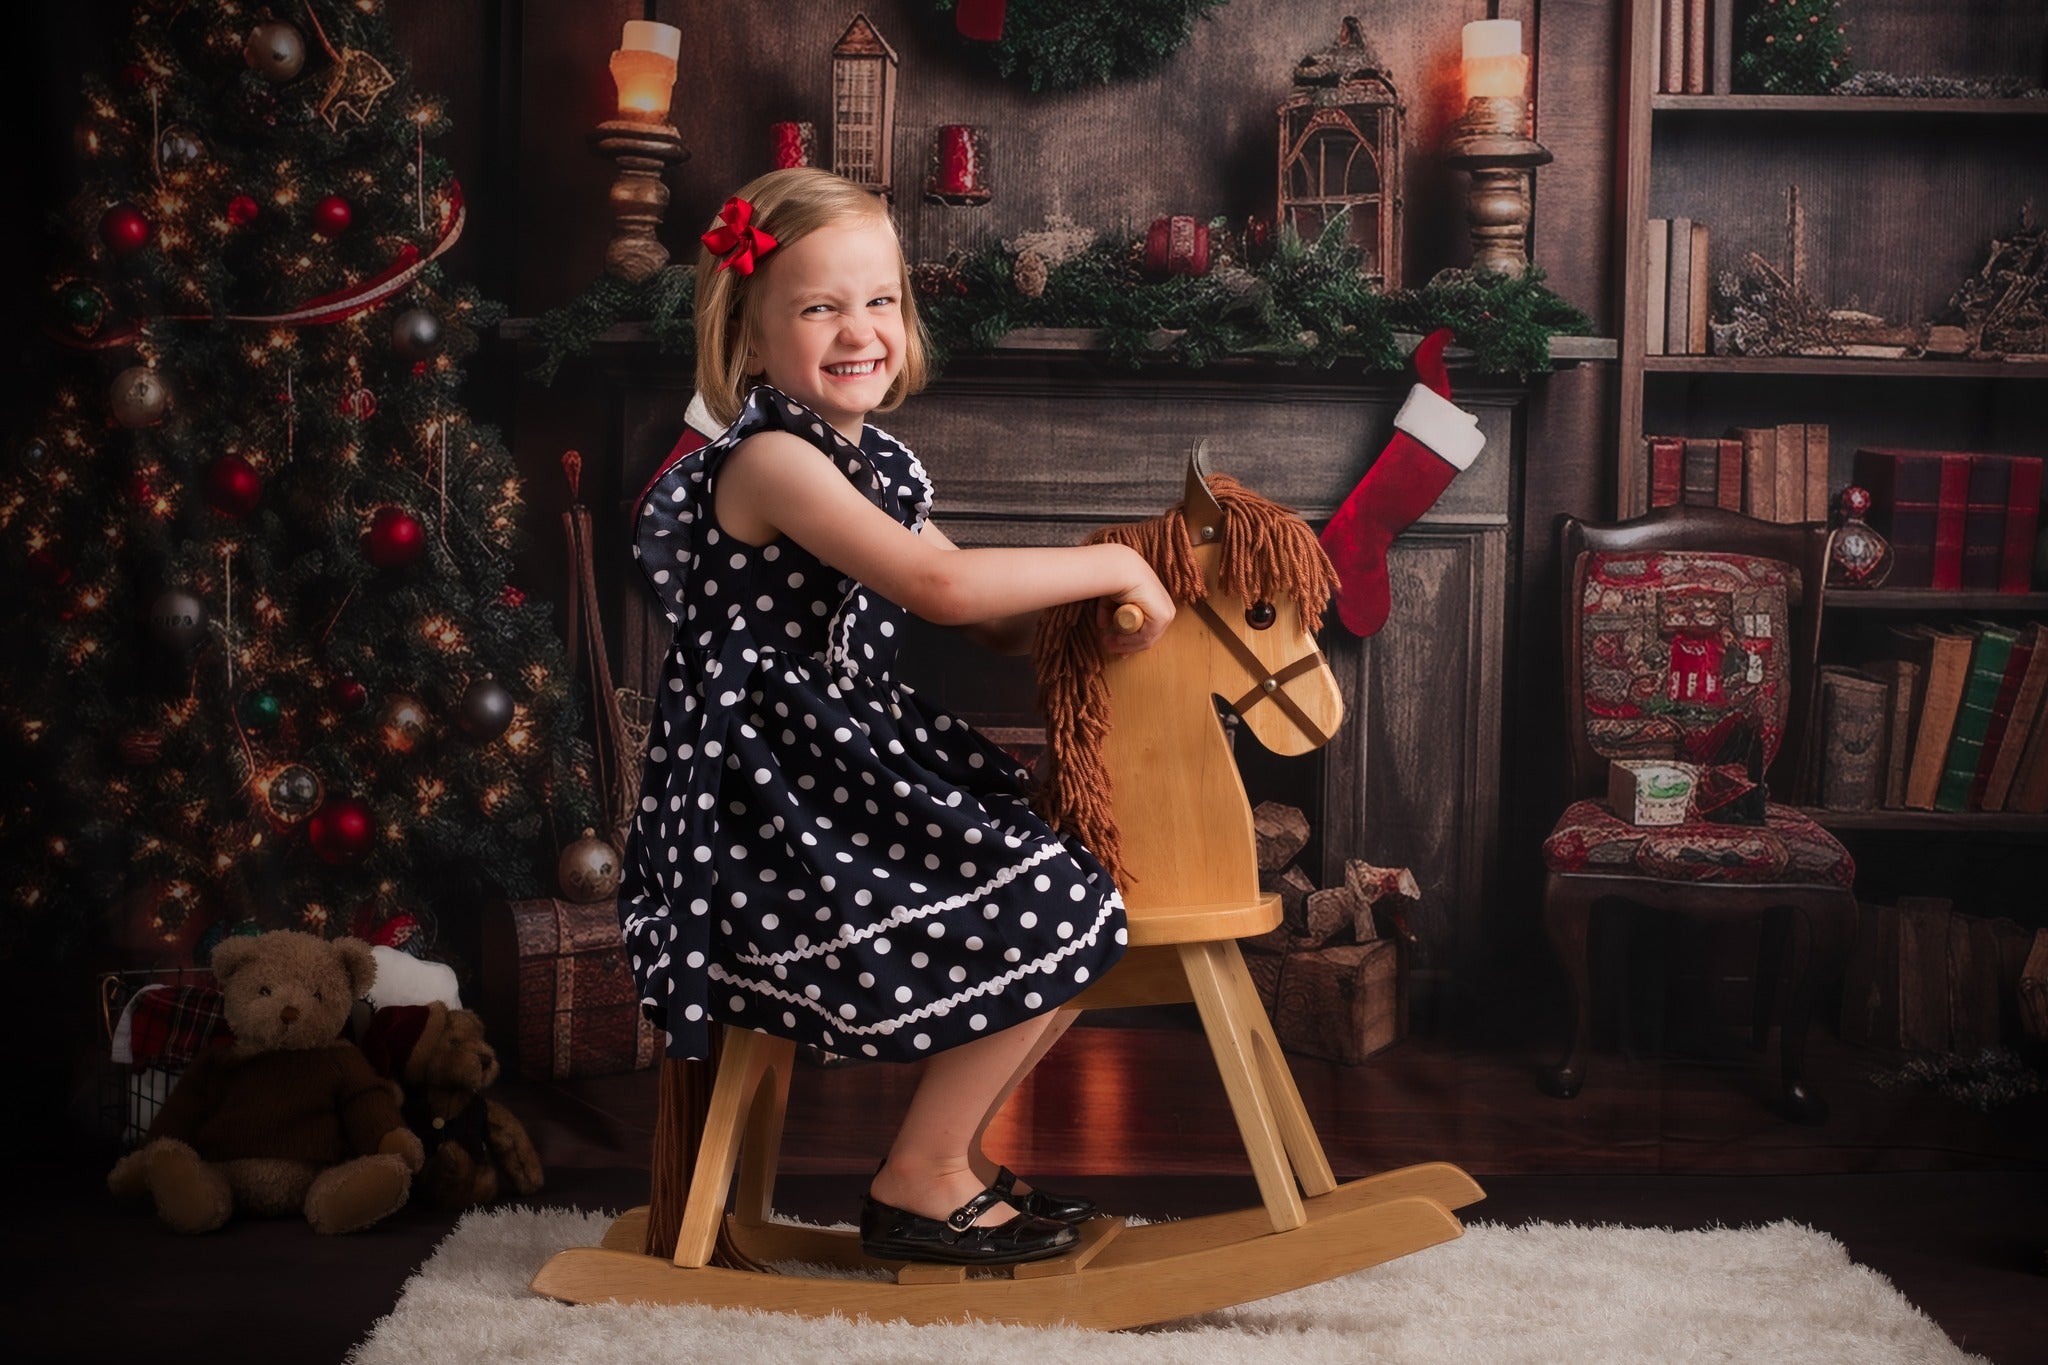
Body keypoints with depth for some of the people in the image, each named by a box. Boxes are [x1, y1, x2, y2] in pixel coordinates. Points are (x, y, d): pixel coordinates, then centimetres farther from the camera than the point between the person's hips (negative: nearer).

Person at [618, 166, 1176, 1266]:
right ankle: (919, 1185, 2)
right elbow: (940, 586, -28)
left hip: (852, 775, 10)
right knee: (1056, 916, -12)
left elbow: (998, 628, 18)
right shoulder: (768, 458, -16)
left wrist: (1094, 600, -1)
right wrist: (1112, 567, -19)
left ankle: (951, 1151, 20)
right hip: (777, 796, -10)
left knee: (1071, 909, 11)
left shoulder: (878, 466, 14)